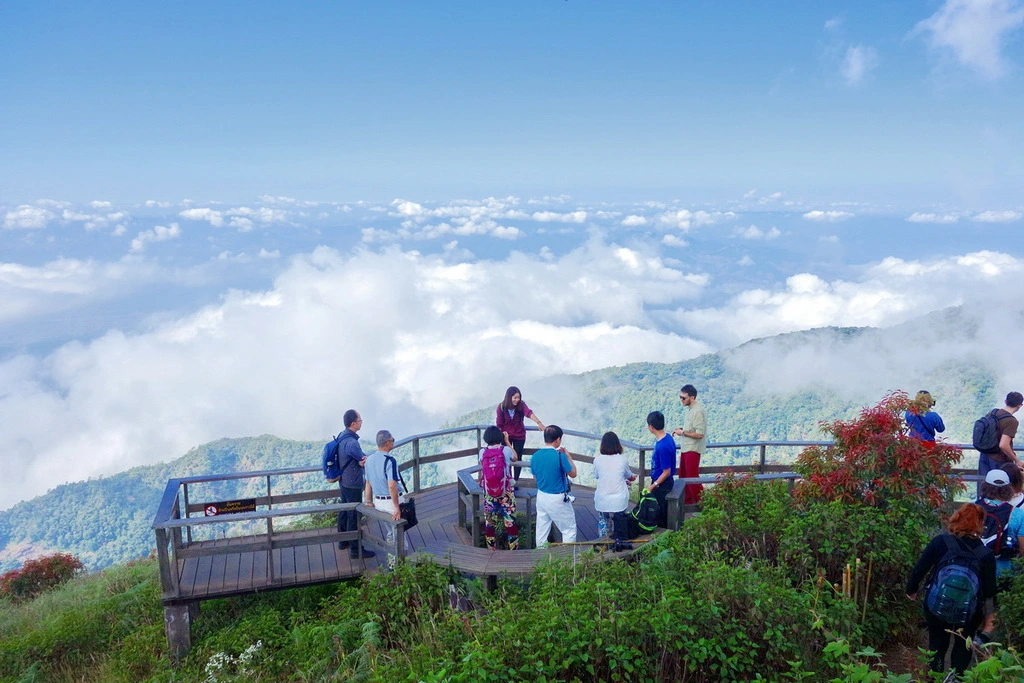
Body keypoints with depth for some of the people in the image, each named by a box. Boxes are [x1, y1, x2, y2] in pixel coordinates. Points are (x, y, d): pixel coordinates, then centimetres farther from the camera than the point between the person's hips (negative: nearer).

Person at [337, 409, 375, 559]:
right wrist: (364, 460, 3)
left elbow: (360, 457, 6)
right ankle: (356, 549, 8)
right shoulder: (351, 443, -28)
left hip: (344, 481, 10)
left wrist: (361, 460, -11)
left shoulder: (342, 437, 3)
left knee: (344, 511, 22)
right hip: (353, 484, -10)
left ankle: (343, 541, 36)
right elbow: (365, 460, -16)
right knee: (354, 516, 0)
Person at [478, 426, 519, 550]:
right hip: (506, 492, -2)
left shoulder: (483, 451, -5)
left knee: (489, 521, 13)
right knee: (510, 521, 6)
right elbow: (515, 458, 12)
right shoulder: (506, 450, -10)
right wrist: (507, 441, 16)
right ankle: (513, 548, 10)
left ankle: (492, 548, 21)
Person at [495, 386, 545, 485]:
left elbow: (529, 413, -38)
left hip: (519, 436, 0)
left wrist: (539, 422, -54)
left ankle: (516, 481, 24)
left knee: (517, 459, 9)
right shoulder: (501, 407, -18)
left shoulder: (521, 404, -19)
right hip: (506, 436, 0)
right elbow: (499, 423, -7)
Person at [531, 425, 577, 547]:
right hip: (558, 500, -6)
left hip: (541, 496, 6)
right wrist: (568, 456, 3)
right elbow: (573, 474, -7)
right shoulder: (559, 456, -19)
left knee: (542, 529, 15)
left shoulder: (535, 456, -3)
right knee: (569, 529, 8)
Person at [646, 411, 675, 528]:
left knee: (659, 511, 7)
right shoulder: (667, 438, -2)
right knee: (661, 511, 22)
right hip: (662, 482, 9)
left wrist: (653, 486, -17)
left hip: (661, 484, -9)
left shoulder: (662, 446, -31)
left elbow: (666, 472, -25)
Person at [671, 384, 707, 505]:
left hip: (693, 449, -10)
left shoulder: (698, 411, -23)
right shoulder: (690, 408, 8)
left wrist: (682, 432, -17)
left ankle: (701, 502, 10)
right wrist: (681, 429, 4)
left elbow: (699, 434, -25)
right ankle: (687, 499, 29)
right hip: (686, 447, 10)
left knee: (692, 476, -2)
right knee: (683, 475, 17)